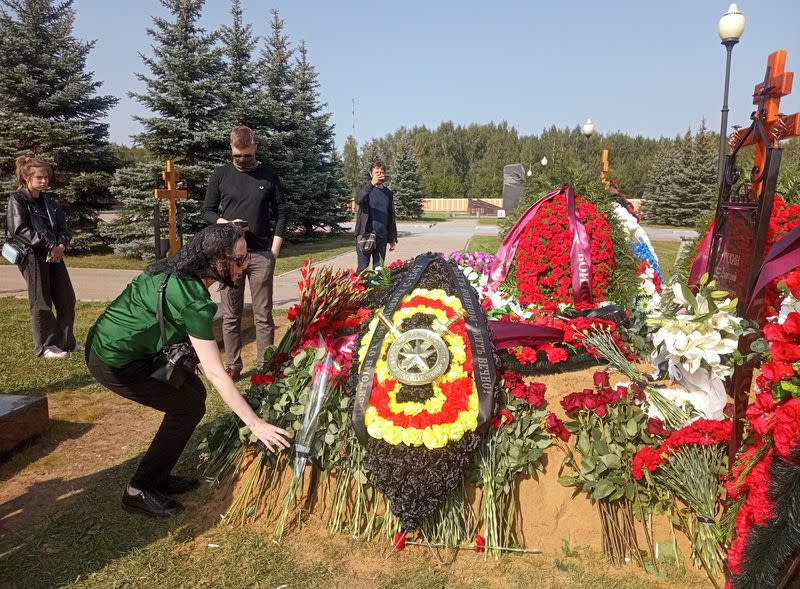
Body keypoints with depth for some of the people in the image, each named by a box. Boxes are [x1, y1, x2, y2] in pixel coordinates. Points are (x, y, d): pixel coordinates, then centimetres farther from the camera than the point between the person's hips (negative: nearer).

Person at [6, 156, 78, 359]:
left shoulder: (49, 200, 14)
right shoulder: (17, 200, -3)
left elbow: (63, 226, 12)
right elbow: (20, 229, -15)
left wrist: (61, 245, -8)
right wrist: (49, 245, -21)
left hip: (55, 255, 6)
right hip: (32, 256, -6)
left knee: (67, 299, 6)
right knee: (41, 303, -1)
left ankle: (67, 342, 18)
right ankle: (45, 346, 10)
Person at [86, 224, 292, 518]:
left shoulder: (177, 270, -2)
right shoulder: (192, 300, -28)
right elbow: (216, 374, -28)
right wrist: (255, 423, -25)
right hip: (112, 361, -9)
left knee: (193, 391, 8)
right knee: (189, 407, -6)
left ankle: (158, 475, 21)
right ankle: (138, 491, 7)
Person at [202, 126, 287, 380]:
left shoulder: (269, 176, 5)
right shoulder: (220, 175, 6)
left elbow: (281, 213, 6)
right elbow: (208, 211, 9)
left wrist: (274, 250, -3)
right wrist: (226, 224, -12)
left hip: (261, 254, -1)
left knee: (263, 315, 2)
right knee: (231, 315, 5)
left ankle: (264, 366, 9)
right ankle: (233, 365, 15)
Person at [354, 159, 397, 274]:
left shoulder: (388, 193, 14)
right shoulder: (363, 188, 3)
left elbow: (391, 217, 17)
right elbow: (358, 200, -21)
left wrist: (393, 239, 13)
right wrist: (371, 184, -35)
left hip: (381, 237, 4)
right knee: (362, 268, -4)